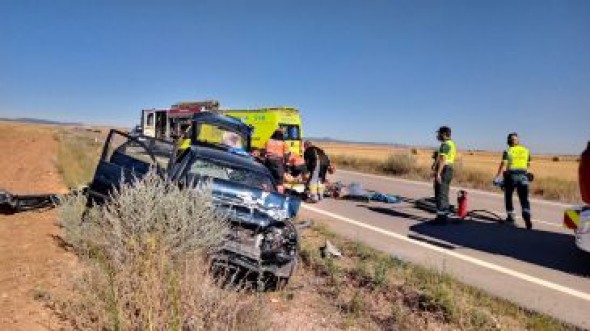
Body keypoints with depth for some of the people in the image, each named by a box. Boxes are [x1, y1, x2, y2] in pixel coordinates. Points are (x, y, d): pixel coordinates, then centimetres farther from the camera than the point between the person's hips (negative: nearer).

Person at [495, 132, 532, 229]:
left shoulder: (508, 151, -3)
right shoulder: (526, 150, 9)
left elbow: (503, 165, -12)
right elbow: (528, 164, 17)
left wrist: (497, 177, -13)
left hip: (511, 176, -3)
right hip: (523, 176, 3)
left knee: (508, 197, 14)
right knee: (524, 199, 3)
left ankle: (510, 217, 18)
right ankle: (527, 218, -11)